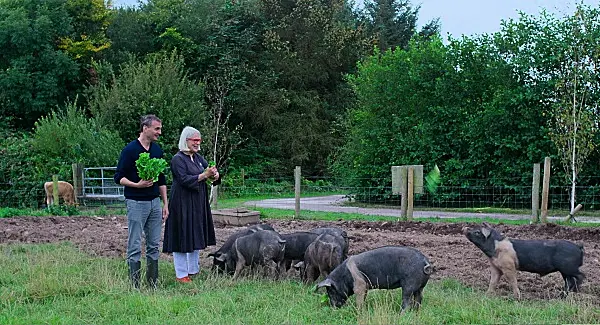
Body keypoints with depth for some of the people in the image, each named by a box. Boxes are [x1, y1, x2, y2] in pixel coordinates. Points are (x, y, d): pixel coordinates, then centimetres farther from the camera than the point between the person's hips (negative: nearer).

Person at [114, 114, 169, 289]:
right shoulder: (130, 150, -9)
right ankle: (134, 287, 1)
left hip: (155, 202, 6)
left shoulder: (157, 150, 11)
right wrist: (137, 184, -23)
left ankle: (153, 285, 15)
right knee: (135, 247, -3)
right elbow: (119, 177, -8)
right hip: (136, 203, -6)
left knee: (154, 246, 9)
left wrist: (165, 204, 13)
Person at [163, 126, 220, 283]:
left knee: (196, 236, 13)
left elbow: (210, 173, 11)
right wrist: (204, 175, -26)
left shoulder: (198, 158, 12)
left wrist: (215, 175, -12)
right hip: (182, 204, -8)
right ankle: (181, 274, 2)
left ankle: (193, 270, 24)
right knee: (182, 238, -4)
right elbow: (185, 180, -20)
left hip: (198, 204, 8)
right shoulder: (178, 159, -11)